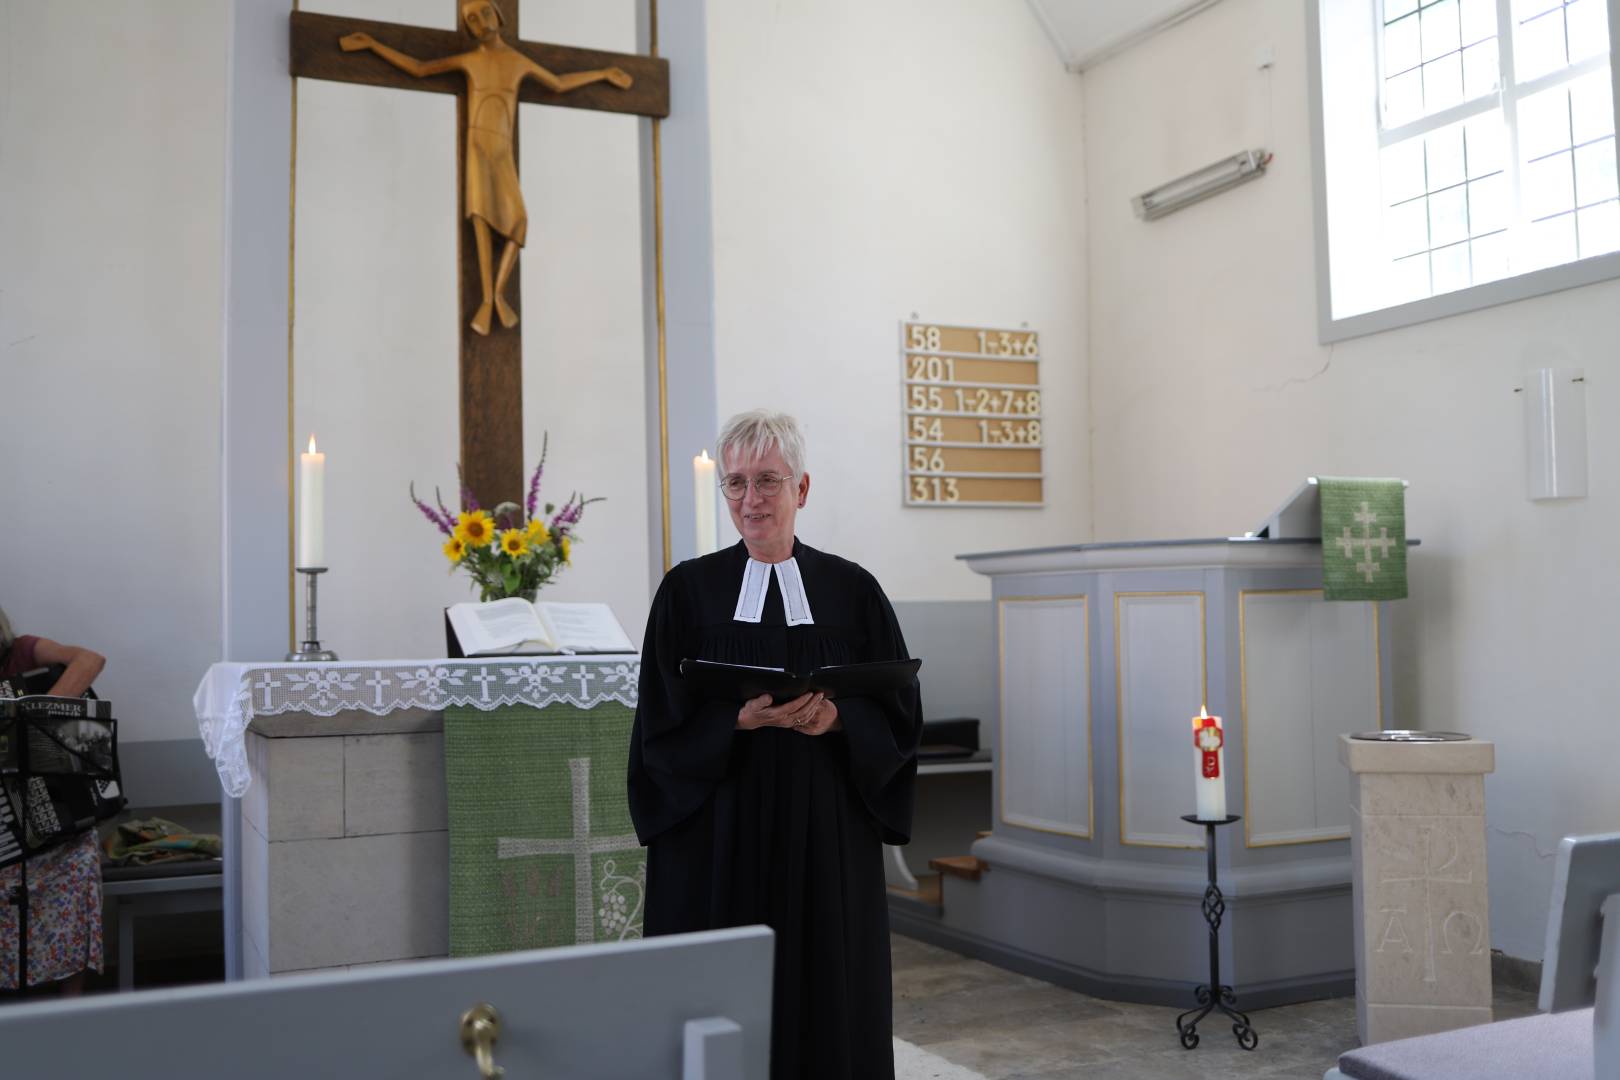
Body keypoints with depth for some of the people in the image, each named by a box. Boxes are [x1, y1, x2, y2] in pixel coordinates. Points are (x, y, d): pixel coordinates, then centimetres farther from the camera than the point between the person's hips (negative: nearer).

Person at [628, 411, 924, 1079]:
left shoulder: (851, 590, 6)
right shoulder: (689, 590, 3)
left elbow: (901, 711, 3)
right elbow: (663, 723, -3)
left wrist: (839, 717, -16)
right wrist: (741, 719, -20)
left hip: (827, 832, 1)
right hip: (721, 832, -1)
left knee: (830, 1003, 5)